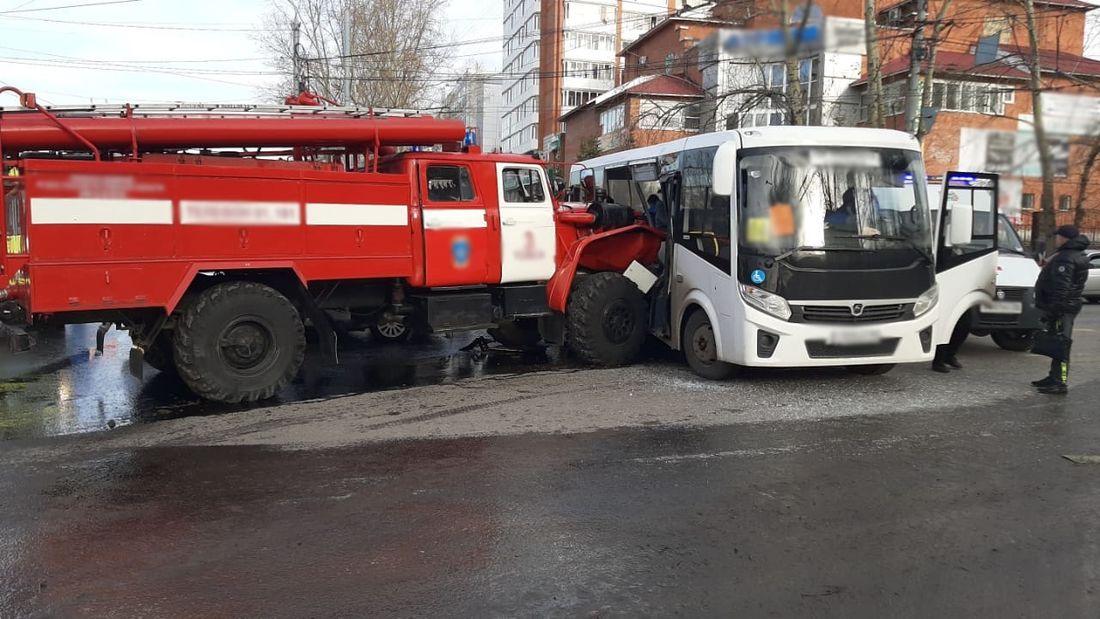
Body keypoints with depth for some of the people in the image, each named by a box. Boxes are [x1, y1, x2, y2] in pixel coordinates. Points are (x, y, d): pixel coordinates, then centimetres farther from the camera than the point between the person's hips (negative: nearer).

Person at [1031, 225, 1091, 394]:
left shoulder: (1065, 258, -18)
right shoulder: (1077, 255, 18)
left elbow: (1062, 287, -26)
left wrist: (1054, 308, -27)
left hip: (1061, 309, -11)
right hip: (1068, 306, 11)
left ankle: (1060, 383, -10)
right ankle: (1054, 377, 27)